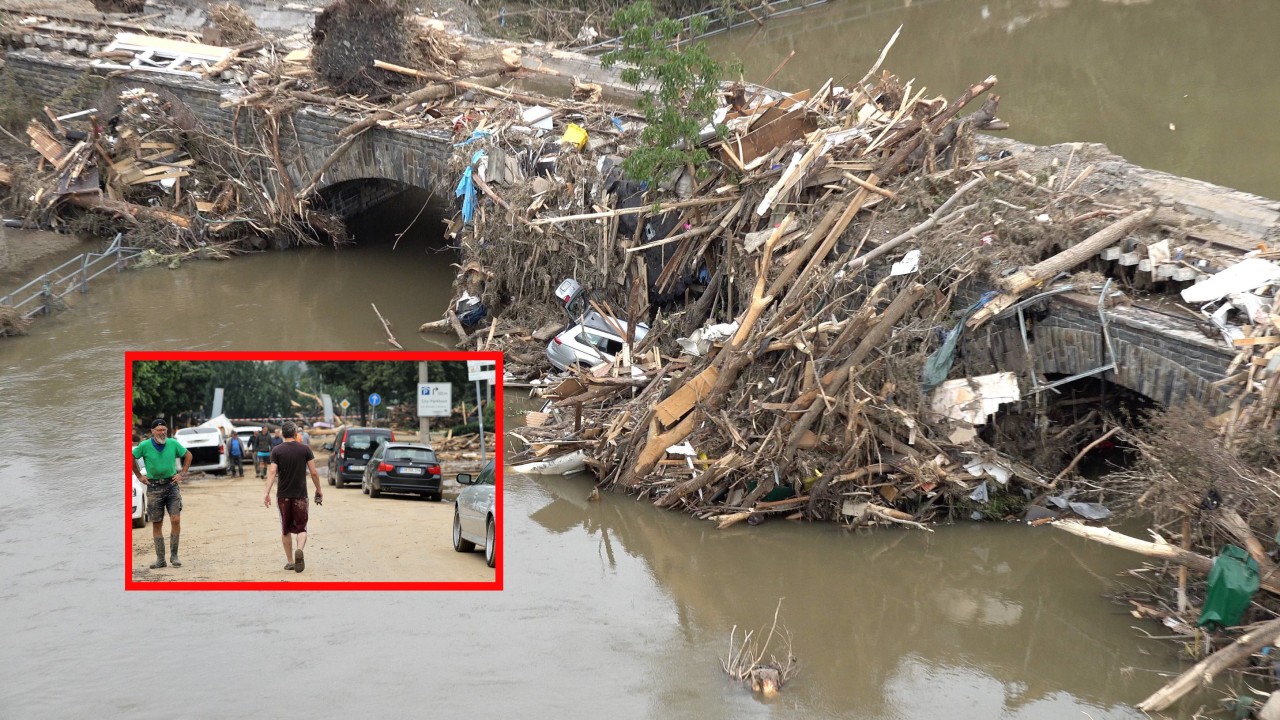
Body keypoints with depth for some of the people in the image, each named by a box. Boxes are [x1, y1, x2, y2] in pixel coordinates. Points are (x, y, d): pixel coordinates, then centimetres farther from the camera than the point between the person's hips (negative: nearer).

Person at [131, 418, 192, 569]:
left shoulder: (173, 444, -2)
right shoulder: (144, 446, -6)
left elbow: (188, 455, 13)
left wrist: (182, 473, 7)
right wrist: (139, 476, 6)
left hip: (171, 485, 0)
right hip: (154, 487, 0)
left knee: (176, 520, -11)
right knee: (157, 524, 3)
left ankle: (174, 555, 2)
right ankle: (160, 559, 10)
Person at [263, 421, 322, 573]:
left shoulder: (276, 451, -1)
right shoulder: (305, 449, -1)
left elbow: (272, 472, -11)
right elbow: (314, 472, -1)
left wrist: (266, 492, -13)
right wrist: (319, 489, 12)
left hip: (283, 496, 1)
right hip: (300, 495, -1)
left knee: (285, 529, 12)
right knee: (301, 527, 4)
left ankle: (290, 561, 16)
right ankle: (299, 550, -25)